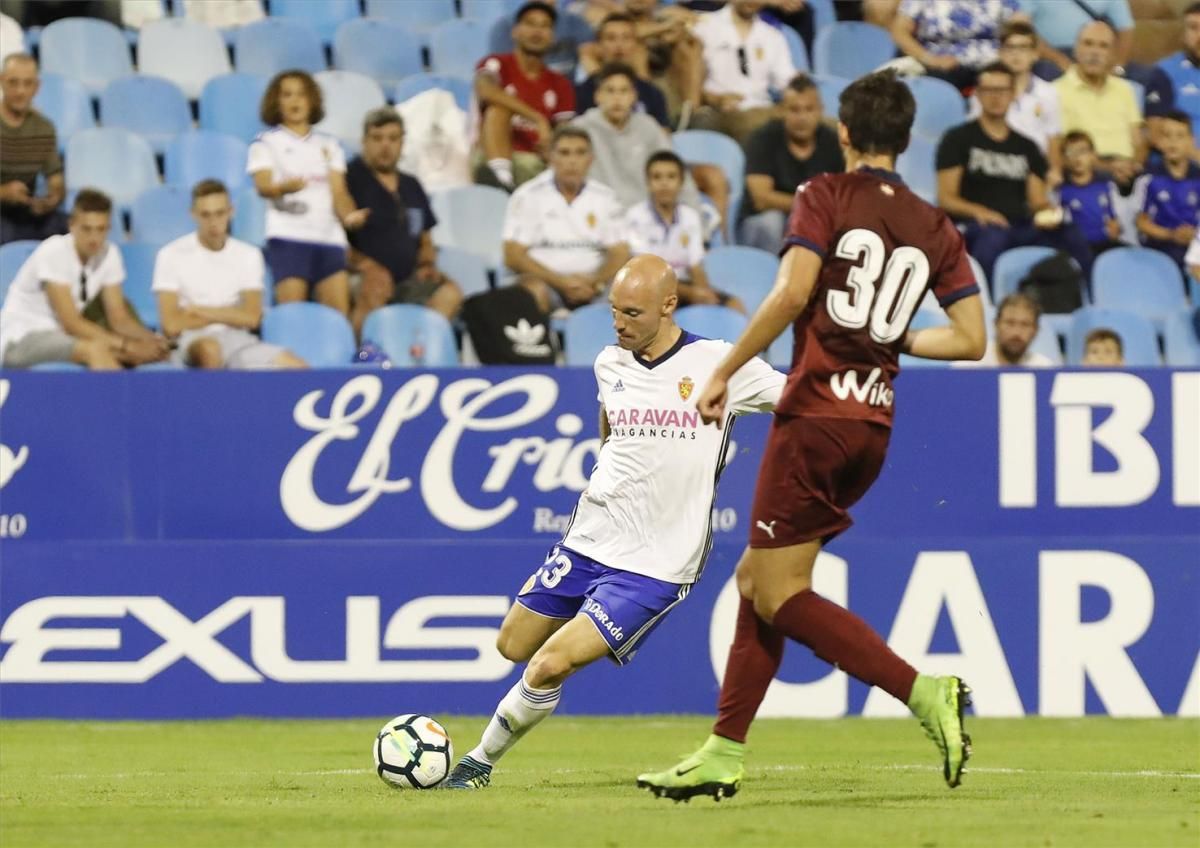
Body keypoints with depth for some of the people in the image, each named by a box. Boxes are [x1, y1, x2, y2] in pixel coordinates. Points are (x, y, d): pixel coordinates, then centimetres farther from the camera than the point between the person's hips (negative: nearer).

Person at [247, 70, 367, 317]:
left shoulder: (329, 145, 21)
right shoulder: (265, 144, 9)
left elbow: (338, 191, 11)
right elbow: (263, 185, -8)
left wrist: (349, 215, -12)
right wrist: (285, 187, -32)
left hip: (329, 235, 4)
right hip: (288, 235, -4)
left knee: (339, 313, -8)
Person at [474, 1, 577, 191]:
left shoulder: (560, 85, 18)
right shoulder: (497, 65, 7)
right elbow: (486, 90, -18)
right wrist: (538, 119, -24)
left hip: (534, 164, 3)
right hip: (491, 157, -3)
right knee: (500, 106, -28)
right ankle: (498, 174, -48)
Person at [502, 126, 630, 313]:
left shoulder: (604, 198, 11)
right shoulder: (528, 197, 2)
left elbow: (620, 253, 7)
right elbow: (513, 256, -5)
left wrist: (594, 282, -15)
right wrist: (560, 282, -16)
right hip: (545, 280, -3)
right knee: (535, 292, -37)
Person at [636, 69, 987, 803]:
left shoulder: (826, 198, -4)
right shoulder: (934, 228, 10)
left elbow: (792, 293, -18)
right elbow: (971, 337, 4)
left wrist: (726, 372, -11)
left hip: (816, 414, -7)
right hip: (875, 424, 7)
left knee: (779, 594, -4)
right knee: (759, 579, 16)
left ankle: (926, 693, -17)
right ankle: (724, 754, 15)